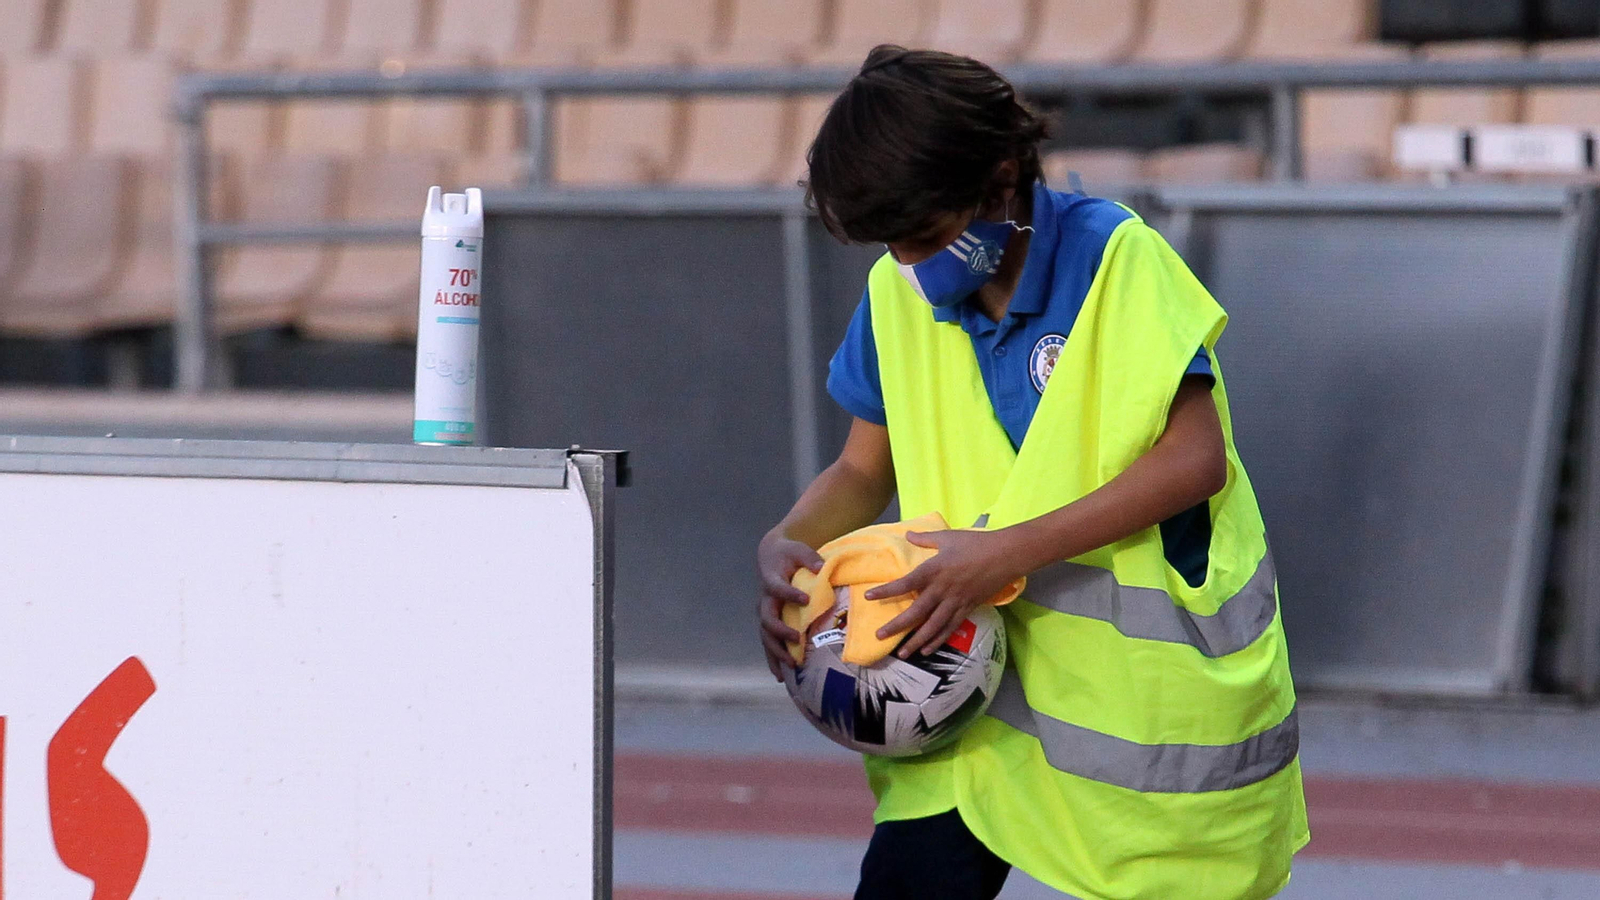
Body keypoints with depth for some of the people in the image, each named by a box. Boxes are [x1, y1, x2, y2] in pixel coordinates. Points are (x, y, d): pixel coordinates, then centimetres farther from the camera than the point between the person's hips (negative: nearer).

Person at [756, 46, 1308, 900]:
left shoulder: (1116, 260, -15)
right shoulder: (899, 291, 2)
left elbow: (1196, 458, -20)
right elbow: (865, 468, 12)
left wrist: (1007, 551, -26)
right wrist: (787, 542, -11)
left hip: (1155, 665, -4)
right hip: (990, 666, 4)